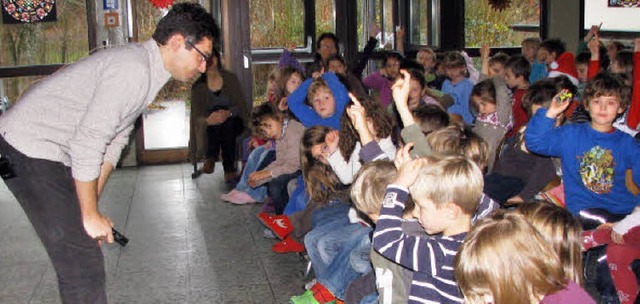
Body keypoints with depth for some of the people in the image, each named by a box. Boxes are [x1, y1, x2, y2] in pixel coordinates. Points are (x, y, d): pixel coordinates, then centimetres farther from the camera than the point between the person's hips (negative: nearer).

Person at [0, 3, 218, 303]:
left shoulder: (145, 68, 10)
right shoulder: (132, 70, -22)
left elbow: (114, 140, 13)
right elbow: (86, 145, -24)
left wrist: (91, 209, 12)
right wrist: (91, 215, -13)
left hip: (43, 150, 10)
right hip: (29, 151, -10)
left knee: (79, 260, 15)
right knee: (82, 264, -9)